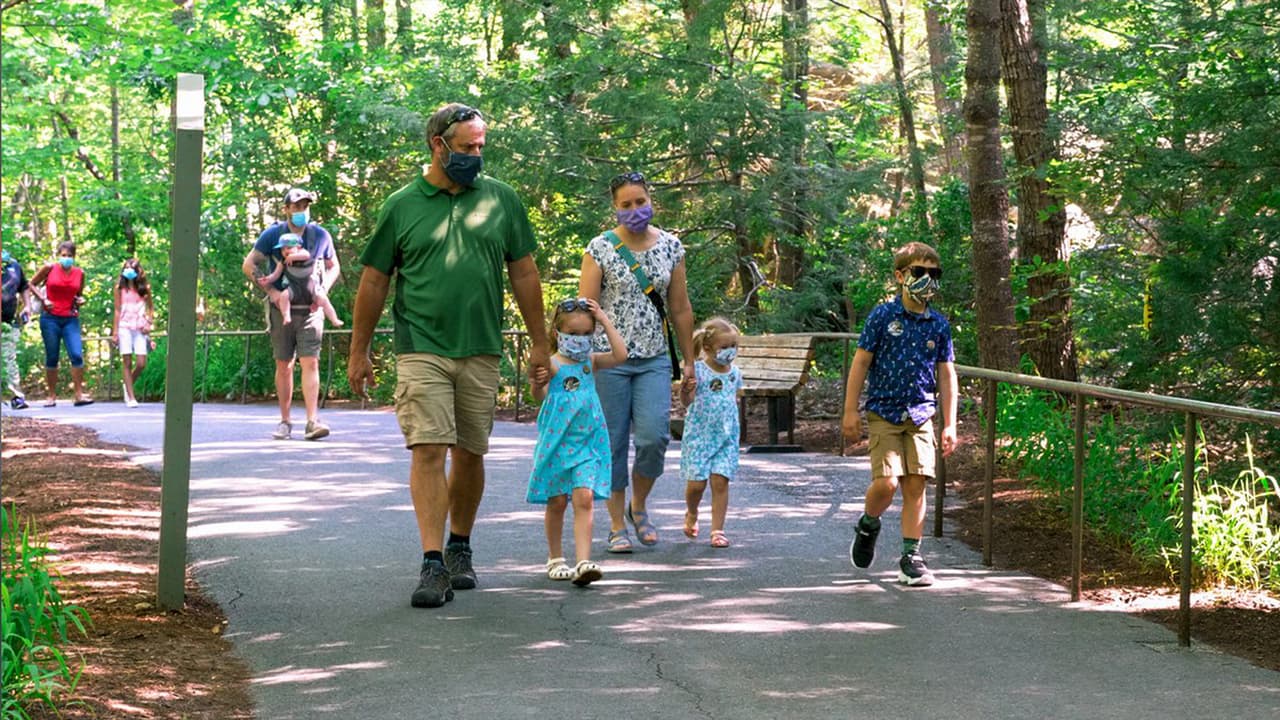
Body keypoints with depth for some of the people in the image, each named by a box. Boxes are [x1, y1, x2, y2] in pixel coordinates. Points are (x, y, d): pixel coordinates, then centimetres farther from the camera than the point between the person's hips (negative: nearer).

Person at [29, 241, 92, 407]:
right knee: (52, 358, 3)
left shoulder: (80, 273, 6)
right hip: (50, 319, -1)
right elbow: (32, 284, 9)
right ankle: (52, 396, 12)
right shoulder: (50, 268, -1)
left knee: (77, 355, -12)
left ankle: (79, 395, -8)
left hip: (71, 319, 1)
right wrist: (43, 299, -4)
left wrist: (81, 300, -1)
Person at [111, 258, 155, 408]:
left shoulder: (144, 288, 8)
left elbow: (151, 308, 15)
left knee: (141, 363, -7)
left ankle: (129, 385, 21)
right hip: (124, 327, -1)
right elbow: (117, 310, 6)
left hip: (140, 328, 1)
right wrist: (115, 331, 1)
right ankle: (131, 397, 0)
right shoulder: (120, 288, 6)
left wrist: (148, 323, -1)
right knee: (127, 362, -4)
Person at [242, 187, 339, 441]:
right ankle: (285, 421, 13)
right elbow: (249, 265, 3)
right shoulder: (272, 235, 1)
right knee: (283, 365, 4)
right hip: (281, 308, 0)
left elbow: (333, 267, 19)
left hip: (310, 308, 0)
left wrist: (323, 290, 1)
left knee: (310, 363, -10)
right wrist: (271, 290, -8)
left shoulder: (321, 236, 6)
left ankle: (312, 422, -16)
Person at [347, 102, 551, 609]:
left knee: (470, 454, 10)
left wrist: (539, 342, 11)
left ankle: (460, 548, 28)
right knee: (428, 450, -12)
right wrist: (359, 352, 8)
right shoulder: (400, 206, 2)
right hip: (421, 350, -2)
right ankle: (433, 563, -15)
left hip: (481, 351, 2)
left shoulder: (501, 200, 8)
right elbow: (374, 282, 7)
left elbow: (523, 273, 12)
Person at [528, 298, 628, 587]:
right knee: (557, 502, 8)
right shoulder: (552, 364, -6)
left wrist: (605, 321, -6)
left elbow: (620, 355, -8)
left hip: (587, 443, 2)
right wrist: (538, 382, -41)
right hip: (556, 441, -2)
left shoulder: (591, 361, 6)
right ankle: (555, 558, 24)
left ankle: (583, 562, -18)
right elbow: (539, 395, -18)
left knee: (584, 498, -10)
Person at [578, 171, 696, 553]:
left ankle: (638, 506, 16)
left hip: (654, 359, 2)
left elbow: (680, 309, 13)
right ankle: (617, 525, 11)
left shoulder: (670, 246, 8)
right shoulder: (600, 248, -3)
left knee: (654, 438, -9)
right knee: (613, 443, 1)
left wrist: (689, 360, 14)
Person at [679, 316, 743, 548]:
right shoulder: (697, 370, -11)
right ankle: (691, 514, 29)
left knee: (720, 481, -4)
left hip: (726, 436, 3)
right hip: (699, 434, -3)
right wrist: (686, 391, -39)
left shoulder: (734, 373, 6)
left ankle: (717, 530, 3)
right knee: (697, 482, -3)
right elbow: (687, 401, -18)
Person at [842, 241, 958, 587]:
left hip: (920, 415, 3)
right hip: (884, 413, -3)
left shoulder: (939, 325, 5)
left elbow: (946, 376, 11)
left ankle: (911, 557, 8)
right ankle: (868, 525, 18)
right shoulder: (883, 316, -4)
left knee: (916, 484, -1)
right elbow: (861, 363, -2)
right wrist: (850, 412, -4)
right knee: (886, 482, -13)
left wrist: (950, 425, 7)